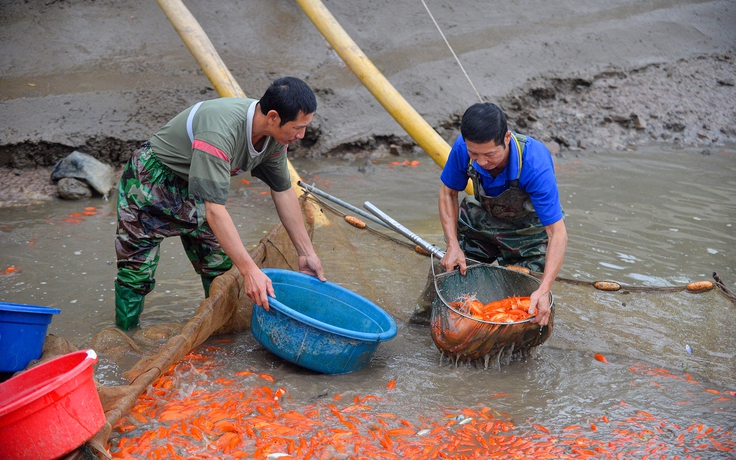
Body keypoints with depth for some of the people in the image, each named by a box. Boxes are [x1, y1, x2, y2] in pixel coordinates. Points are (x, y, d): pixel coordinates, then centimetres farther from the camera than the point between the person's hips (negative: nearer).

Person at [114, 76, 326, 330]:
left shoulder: (275, 136, -14)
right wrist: (250, 270, -43)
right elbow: (214, 209, -41)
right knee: (137, 270, -7)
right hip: (150, 180, -7)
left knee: (220, 269, 5)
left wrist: (307, 253, 0)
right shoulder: (220, 132, -40)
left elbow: (284, 192, -1)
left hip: (193, 188, 7)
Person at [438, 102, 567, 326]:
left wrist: (544, 290, -49)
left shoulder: (535, 165, -41)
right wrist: (453, 245, -20)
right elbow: (448, 192, -10)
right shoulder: (463, 148, -30)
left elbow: (557, 234, -39)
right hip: (481, 217, 3)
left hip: (529, 226, -3)